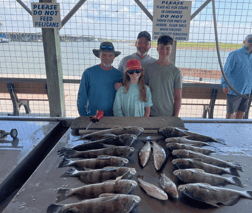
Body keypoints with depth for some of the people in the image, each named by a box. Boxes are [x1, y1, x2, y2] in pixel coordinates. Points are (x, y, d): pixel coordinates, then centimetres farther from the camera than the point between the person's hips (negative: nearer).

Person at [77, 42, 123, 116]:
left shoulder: (118, 74, -1)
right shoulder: (89, 73, -8)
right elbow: (82, 96, -4)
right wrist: (83, 116, -4)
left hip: (112, 116, 2)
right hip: (92, 116, -2)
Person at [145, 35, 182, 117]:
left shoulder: (176, 72, -2)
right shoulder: (149, 68, 1)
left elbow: (178, 97, 0)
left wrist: (175, 117, -4)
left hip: (169, 115, -1)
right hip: (151, 114, 1)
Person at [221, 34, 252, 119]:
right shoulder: (235, 54, -9)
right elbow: (226, 70, -13)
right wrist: (225, 84, -20)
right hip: (234, 90, -6)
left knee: (241, 112, 12)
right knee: (230, 112, 6)